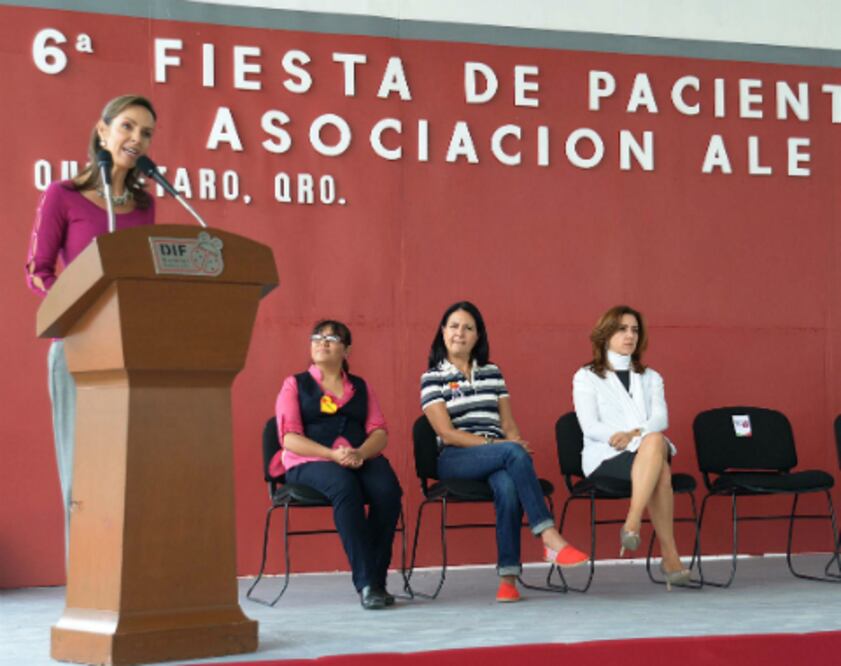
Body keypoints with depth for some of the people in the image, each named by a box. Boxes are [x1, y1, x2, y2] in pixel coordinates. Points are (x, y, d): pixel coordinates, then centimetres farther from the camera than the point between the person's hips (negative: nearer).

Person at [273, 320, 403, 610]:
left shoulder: (360, 387, 23)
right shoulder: (295, 385, 14)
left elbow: (380, 433, 10)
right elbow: (290, 438, 0)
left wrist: (359, 453, -13)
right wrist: (332, 455, -16)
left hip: (362, 458, 3)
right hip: (310, 461, -3)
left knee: (387, 489, -31)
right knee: (345, 486, -37)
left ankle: (377, 579, -25)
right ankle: (365, 582, -37)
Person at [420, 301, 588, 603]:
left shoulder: (492, 373, 19)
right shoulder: (432, 378, 6)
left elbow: (508, 425, 14)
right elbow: (447, 433, -5)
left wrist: (517, 442, -9)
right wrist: (498, 444, -15)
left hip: (497, 457, 3)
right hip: (454, 461, -3)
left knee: (508, 487, -35)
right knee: (514, 452, -34)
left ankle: (508, 576, -37)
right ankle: (550, 538, -40)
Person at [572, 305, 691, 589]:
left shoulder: (651, 378, 24)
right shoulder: (586, 377, 13)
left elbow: (661, 419, 4)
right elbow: (590, 426, -2)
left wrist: (635, 434, -18)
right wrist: (617, 436, -22)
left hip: (650, 449, 3)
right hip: (605, 458, -3)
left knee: (655, 441, -39)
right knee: (660, 471, -37)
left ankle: (632, 524, -46)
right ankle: (670, 556, -41)